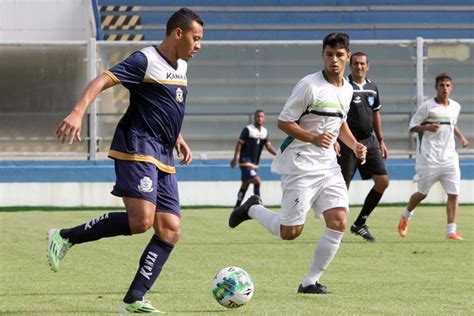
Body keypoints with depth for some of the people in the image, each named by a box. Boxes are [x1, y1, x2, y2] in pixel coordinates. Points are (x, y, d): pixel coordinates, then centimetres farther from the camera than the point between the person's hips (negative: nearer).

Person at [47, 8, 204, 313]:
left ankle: (134, 300, -3)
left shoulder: (181, 66, 19)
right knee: (141, 221, -23)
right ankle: (65, 237, -8)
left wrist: (178, 138, 23)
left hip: (163, 160, 9)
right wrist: (78, 113, -33)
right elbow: (102, 81, -18)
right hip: (137, 150, -9)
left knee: (170, 230, -3)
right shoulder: (146, 61, -8)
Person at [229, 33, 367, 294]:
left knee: (338, 222, -10)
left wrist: (354, 145, 11)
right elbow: (283, 122, -11)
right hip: (299, 165, -7)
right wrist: (313, 138, -24)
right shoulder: (309, 85, -13)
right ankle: (253, 208, 25)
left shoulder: (346, 89, 11)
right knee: (290, 232, -4)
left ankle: (310, 282, -1)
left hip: (328, 165, 7)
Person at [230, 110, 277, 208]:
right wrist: (235, 158, -19)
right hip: (245, 161, -7)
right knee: (257, 181, -21)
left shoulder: (265, 132, 8)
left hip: (255, 163, 7)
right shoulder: (248, 129, -11)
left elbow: (268, 146, 7)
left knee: (245, 185, 12)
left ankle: (237, 207, 20)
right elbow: (240, 144, -12)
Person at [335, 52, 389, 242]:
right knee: (343, 186, -6)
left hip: (369, 141, 6)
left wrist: (381, 141, 20)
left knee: (383, 181, -1)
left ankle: (359, 224, 9)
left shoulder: (372, 87, 11)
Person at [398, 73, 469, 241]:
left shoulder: (456, 107, 11)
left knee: (453, 193, -9)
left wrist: (461, 137, 12)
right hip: (429, 157, -4)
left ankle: (451, 231, -8)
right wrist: (428, 127, -22)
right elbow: (413, 126, -4)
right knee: (422, 193, 7)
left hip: (449, 156, 4)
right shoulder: (427, 106, -6)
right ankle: (406, 216, 35)